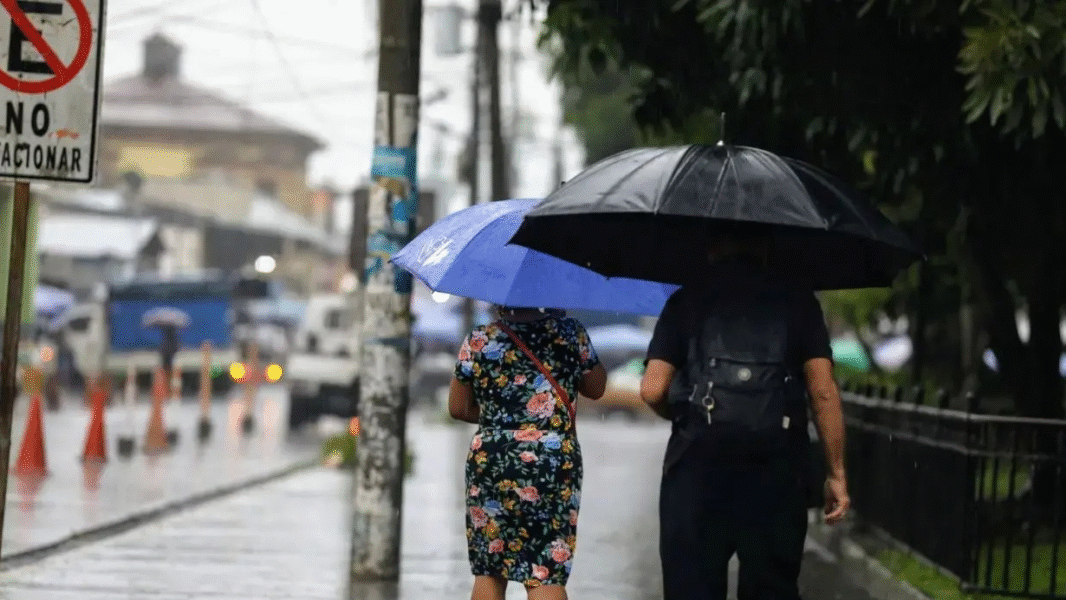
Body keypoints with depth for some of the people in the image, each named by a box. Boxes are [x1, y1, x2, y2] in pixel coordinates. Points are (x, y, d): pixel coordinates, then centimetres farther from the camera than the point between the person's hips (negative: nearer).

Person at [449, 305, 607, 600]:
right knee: (547, 575, -1)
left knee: (489, 572, 12)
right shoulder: (569, 331, -1)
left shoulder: (478, 341, 0)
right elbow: (596, 387, 14)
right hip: (555, 464, -1)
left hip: (490, 462, 1)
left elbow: (457, 408, 9)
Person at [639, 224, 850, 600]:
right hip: (776, 469, 1)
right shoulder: (797, 301, 10)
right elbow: (823, 392, 1)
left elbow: (652, 390, 3)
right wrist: (836, 473, 4)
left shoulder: (686, 301, 10)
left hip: (698, 461, 0)